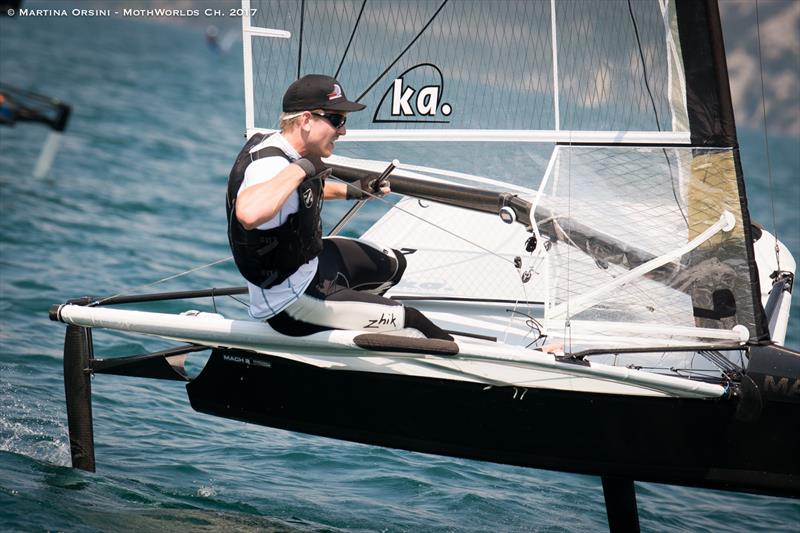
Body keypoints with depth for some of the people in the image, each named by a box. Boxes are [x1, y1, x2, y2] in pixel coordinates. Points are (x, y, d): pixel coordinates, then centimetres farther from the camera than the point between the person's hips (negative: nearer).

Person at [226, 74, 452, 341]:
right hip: (289, 303, -10)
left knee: (393, 264, 26)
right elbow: (249, 214, -56)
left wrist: (351, 190, 17)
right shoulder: (269, 164, -32)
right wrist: (299, 169, -43)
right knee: (409, 320, -12)